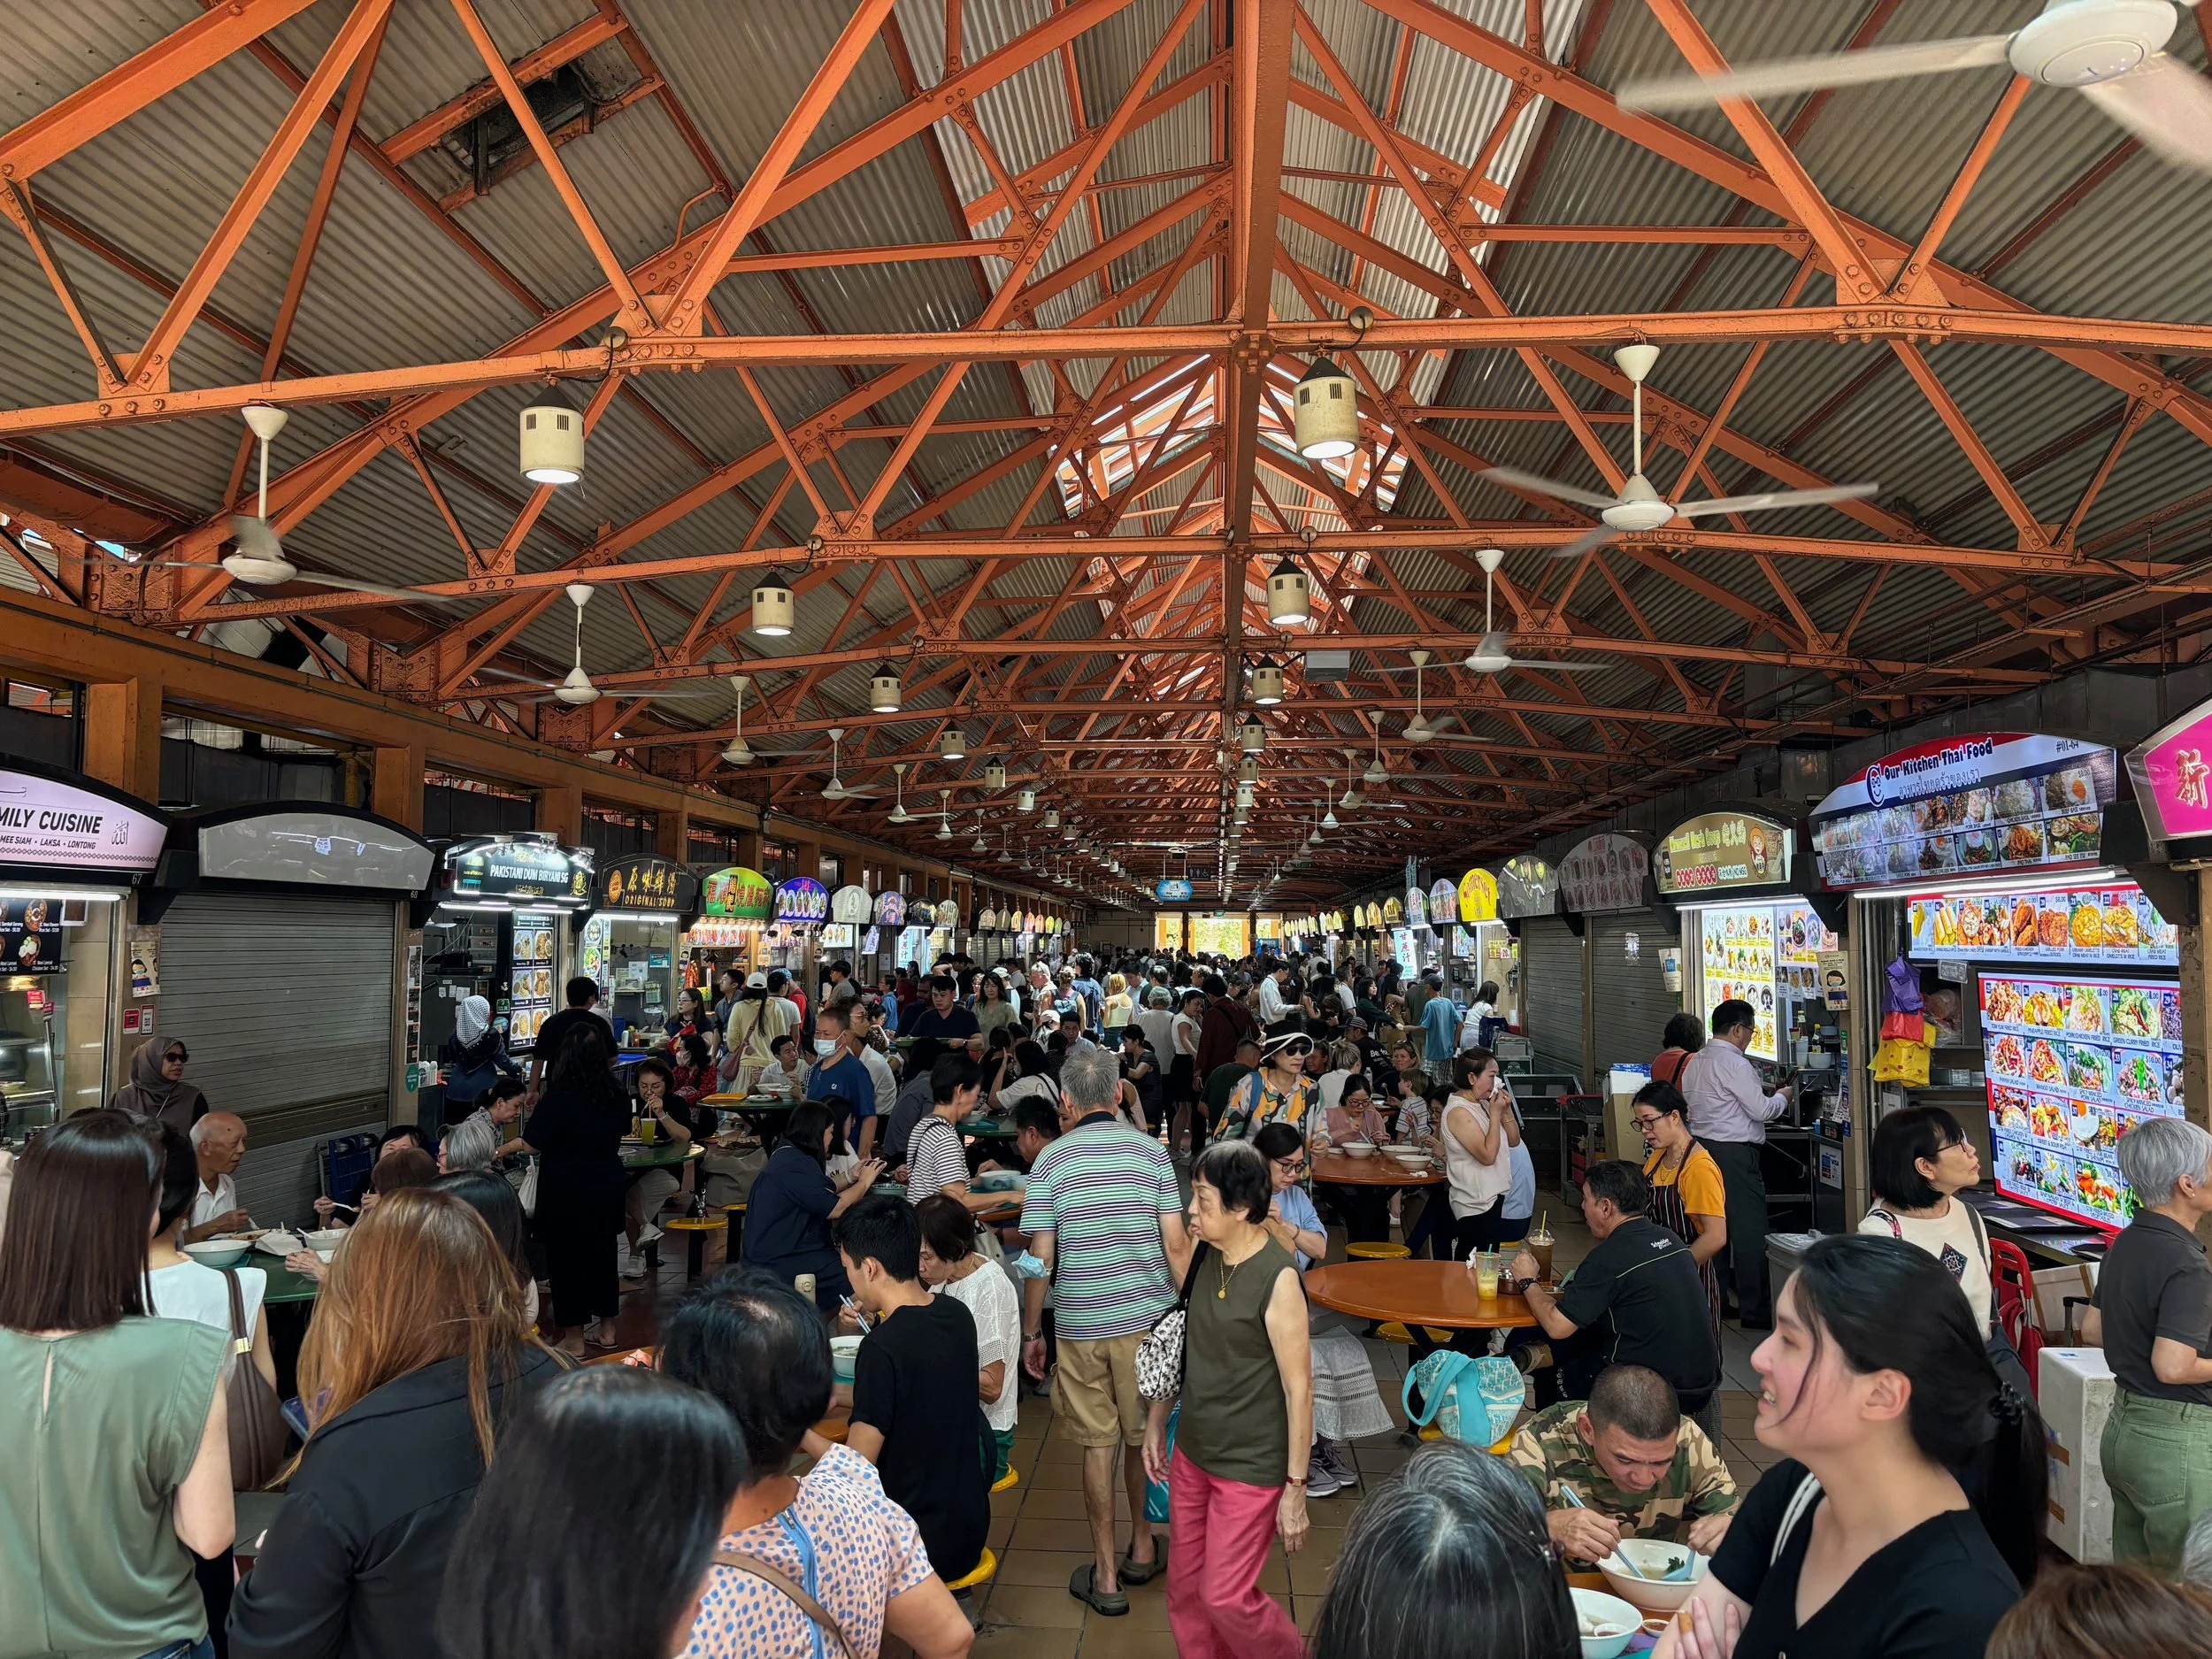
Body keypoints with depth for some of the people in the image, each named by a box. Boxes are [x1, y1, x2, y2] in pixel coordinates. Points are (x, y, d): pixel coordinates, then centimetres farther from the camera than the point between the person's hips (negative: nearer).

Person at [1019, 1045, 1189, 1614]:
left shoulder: (1052, 1160, -8)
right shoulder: (1151, 1152, -5)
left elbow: (1041, 1257, -7)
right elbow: (1175, 1246, -7)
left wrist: (1030, 1333, 3)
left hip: (1081, 1326, -1)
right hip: (1149, 1320, 1)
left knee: (1099, 1444, 10)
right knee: (1145, 1436, 18)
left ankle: (1105, 1574, 18)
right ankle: (1143, 1550, 35)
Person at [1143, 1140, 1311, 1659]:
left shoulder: (1278, 1279, -23)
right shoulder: (1203, 1255, -3)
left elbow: (1299, 1389, -18)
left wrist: (1296, 1488, -14)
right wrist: (1155, 1422, 14)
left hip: (1251, 1466, -6)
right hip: (1192, 1452, 7)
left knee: (1226, 1597, 3)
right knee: (1184, 1587, 15)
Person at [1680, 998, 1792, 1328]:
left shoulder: (1695, 1062, 11)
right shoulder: (1735, 1064, -16)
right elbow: (1761, 1110, -15)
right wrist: (1782, 1096, 7)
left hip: (1702, 1148, 9)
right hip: (1734, 1154, -9)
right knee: (1749, 1233, -2)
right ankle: (1755, 1312, 3)